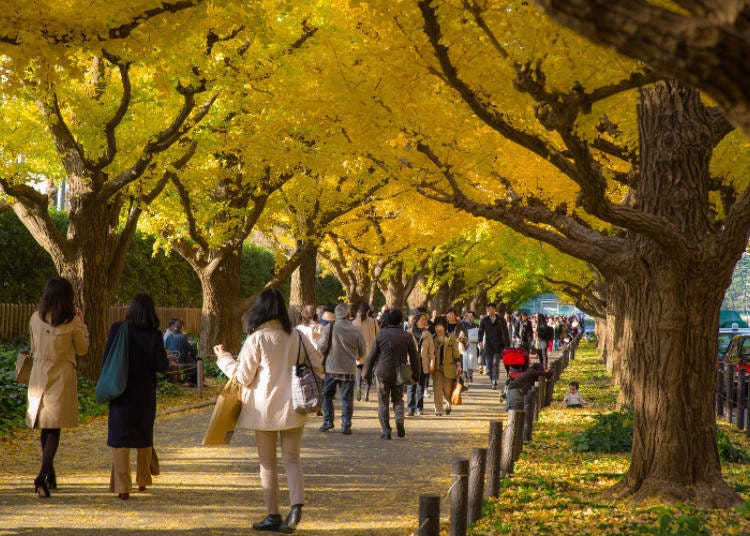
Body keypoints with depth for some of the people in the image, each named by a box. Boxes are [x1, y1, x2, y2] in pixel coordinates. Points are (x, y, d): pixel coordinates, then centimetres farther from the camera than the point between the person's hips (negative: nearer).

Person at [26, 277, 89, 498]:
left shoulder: (36, 319, 0)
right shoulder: (72, 322, -11)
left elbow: (33, 349, 10)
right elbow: (82, 349, 3)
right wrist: (81, 323, 10)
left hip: (39, 376, 4)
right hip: (62, 377, -4)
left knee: (45, 427, 17)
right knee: (54, 428, -2)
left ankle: (50, 474, 29)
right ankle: (42, 475, -18)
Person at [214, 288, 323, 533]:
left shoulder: (256, 340, -13)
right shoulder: (298, 337, -1)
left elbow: (243, 377, -8)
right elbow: (317, 369, 5)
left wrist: (224, 358, 6)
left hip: (265, 409, -3)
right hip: (293, 409, 3)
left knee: (268, 464, 9)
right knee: (292, 459, 9)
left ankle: (273, 515, 12)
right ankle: (297, 504, -12)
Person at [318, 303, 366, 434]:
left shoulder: (329, 328, -8)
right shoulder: (356, 330, -5)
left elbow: (321, 348, -4)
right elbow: (362, 353, 3)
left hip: (331, 368, 0)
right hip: (349, 369, 0)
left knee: (327, 394, 15)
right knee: (347, 398, 6)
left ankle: (328, 421, 12)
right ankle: (346, 425, 4)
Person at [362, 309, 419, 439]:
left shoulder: (381, 335, -5)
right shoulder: (407, 336, -2)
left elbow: (372, 355, 0)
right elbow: (414, 357, 3)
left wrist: (366, 373, 10)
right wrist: (415, 375, 15)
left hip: (382, 373, -1)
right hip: (399, 373, 1)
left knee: (383, 402, 7)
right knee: (398, 399, 17)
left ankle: (385, 431, 3)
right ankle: (399, 419, -11)